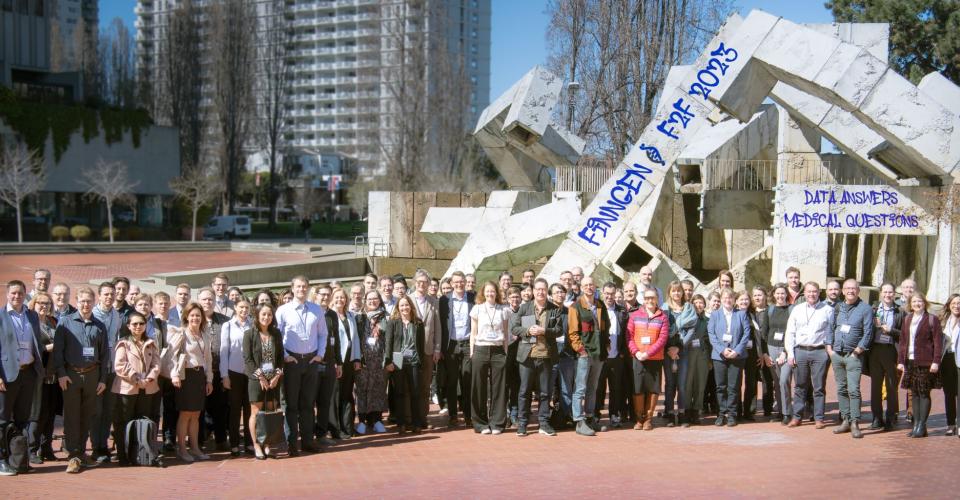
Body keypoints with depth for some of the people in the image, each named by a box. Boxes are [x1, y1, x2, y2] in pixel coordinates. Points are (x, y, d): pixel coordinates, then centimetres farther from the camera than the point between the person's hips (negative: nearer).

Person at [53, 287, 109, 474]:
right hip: (71, 374, -3)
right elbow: (57, 349, -2)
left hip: (92, 375, 3)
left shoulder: (100, 326, 10)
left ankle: (82, 452, 18)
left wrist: (103, 379, 6)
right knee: (71, 415, -2)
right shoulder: (66, 323, 2)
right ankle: (73, 456, 0)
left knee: (87, 416, 8)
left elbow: (104, 354, 11)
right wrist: (61, 373, -10)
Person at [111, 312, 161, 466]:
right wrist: (137, 380, -15)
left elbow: (156, 364, 7)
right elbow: (119, 366, -10)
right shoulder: (123, 343, 0)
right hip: (127, 389, -4)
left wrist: (149, 378, -11)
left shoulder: (150, 344, 14)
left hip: (148, 389, 4)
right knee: (123, 424, -1)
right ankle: (123, 456, 6)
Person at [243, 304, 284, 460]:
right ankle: (256, 446, 5)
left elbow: (281, 356, 10)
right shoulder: (249, 334, -2)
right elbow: (247, 359, -6)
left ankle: (267, 445, 9)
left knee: (271, 412, 2)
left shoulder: (276, 334, 9)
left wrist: (277, 375, -3)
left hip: (274, 379, 3)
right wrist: (260, 376, -12)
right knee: (256, 412, -2)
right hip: (256, 379, -3)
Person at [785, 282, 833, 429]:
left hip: (820, 352, -2)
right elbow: (790, 332, 9)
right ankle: (797, 416, 12)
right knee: (800, 386, 6)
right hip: (800, 351, 2)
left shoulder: (827, 310, 3)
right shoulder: (797, 309, 9)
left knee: (819, 387, 2)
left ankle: (819, 418, 9)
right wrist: (790, 353, 2)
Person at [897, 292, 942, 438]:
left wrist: (936, 362, -13)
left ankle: (922, 426, 2)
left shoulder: (932, 319, -4)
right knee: (915, 394, 9)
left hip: (926, 362, -5)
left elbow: (938, 342, -7)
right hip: (910, 362, 5)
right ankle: (916, 424, 15)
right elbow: (902, 341, 14)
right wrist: (900, 360, 8)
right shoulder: (907, 319, 12)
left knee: (924, 393, -2)